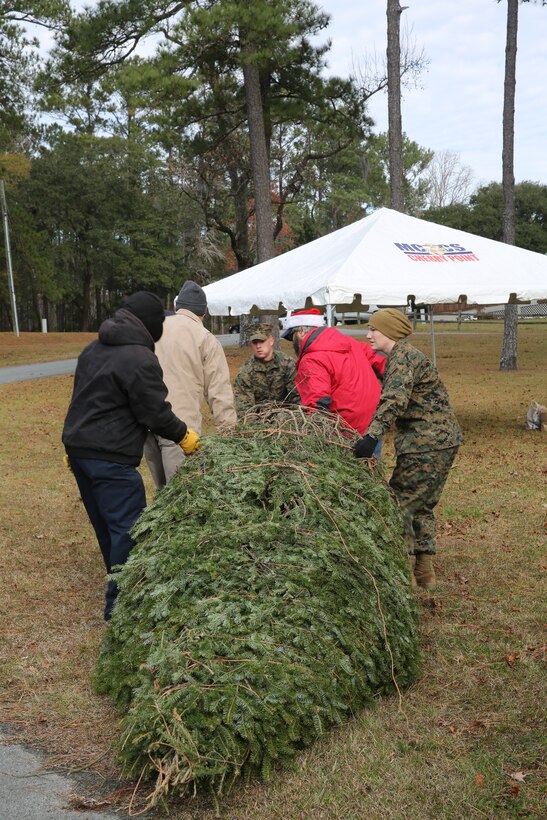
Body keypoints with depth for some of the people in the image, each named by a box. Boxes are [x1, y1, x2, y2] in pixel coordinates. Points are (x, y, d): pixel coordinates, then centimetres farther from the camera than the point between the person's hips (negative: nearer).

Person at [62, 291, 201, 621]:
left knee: (105, 526, 20)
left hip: (78, 446, 10)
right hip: (110, 457, -10)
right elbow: (155, 413, -14)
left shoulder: (94, 349, 14)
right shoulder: (140, 359, -16)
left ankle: (120, 584, 35)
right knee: (129, 529, -3)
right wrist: (184, 435, 3)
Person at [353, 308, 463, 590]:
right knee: (421, 506, 16)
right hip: (440, 441, 11)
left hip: (428, 444, -11)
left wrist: (372, 434, -43)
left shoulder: (402, 357, -15)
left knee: (401, 503, -7)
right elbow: (394, 398, 24)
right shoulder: (402, 356, 18)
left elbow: (395, 399, -31)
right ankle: (424, 571, 24)